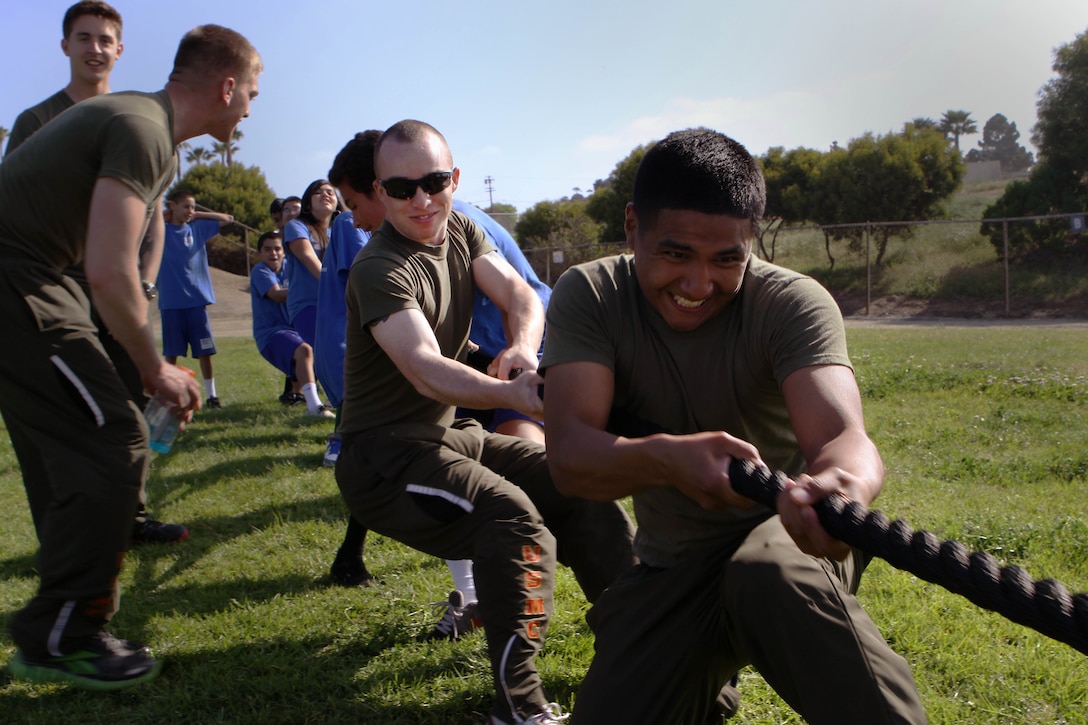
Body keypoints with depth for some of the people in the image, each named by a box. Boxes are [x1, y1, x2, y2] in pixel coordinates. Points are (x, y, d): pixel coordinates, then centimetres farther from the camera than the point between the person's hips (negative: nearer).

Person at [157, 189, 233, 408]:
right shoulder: (161, 229, 2)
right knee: (171, 353, 4)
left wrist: (198, 216, 7)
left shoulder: (198, 228, 9)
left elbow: (227, 219, 15)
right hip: (171, 302, -2)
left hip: (197, 299, 2)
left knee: (205, 351, 1)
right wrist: (165, 216, -3)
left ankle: (211, 394, 8)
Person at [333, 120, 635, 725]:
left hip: (451, 435, 8)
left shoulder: (461, 233, 7)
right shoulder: (379, 270, -18)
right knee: (513, 517, -31)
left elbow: (521, 294, -6)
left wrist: (524, 348, -29)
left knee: (585, 489, -5)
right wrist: (510, 394, -49)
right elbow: (425, 370, -32)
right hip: (385, 456, -8)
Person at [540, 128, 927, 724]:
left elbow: (841, 433, -34)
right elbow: (569, 455, -25)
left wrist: (845, 484, -60)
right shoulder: (588, 296, -12)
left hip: (784, 529, -4)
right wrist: (664, 458, -47)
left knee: (769, 576, -37)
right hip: (670, 566, 4)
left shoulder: (793, 303, -17)